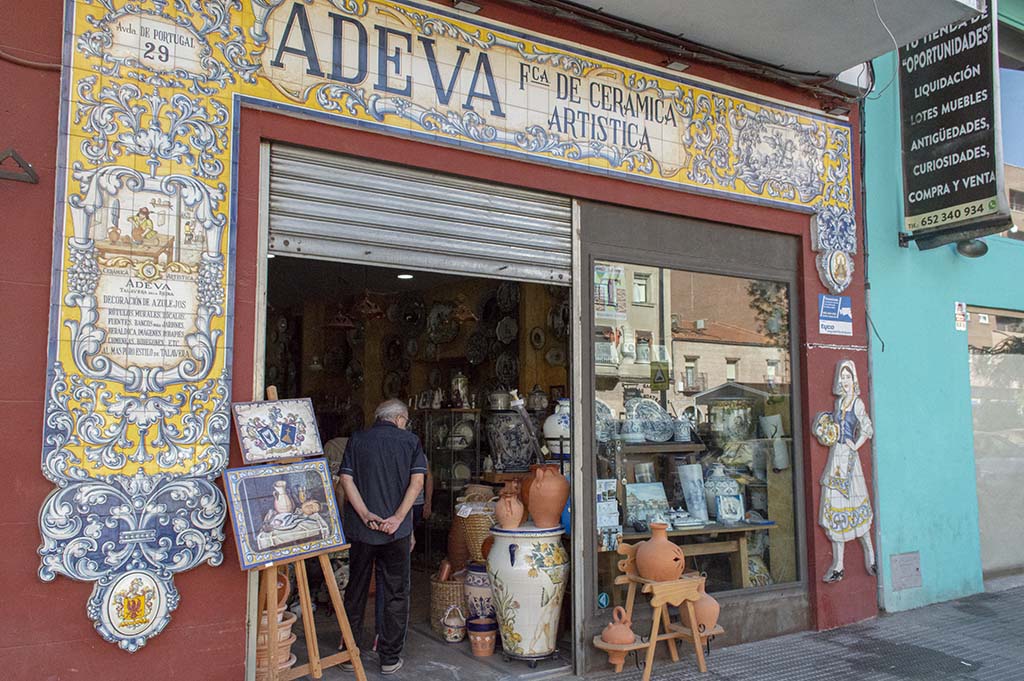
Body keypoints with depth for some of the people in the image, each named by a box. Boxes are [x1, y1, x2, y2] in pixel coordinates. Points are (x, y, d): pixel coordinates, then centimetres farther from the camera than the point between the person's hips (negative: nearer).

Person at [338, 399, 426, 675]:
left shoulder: (357, 440, 5)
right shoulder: (410, 441, 2)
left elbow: (346, 479, -6)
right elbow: (417, 481, -9)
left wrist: (366, 514, -11)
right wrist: (398, 518, -12)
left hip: (360, 529, 2)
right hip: (396, 532, -1)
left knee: (355, 592, 15)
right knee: (395, 595, 9)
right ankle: (390, 658, 14)